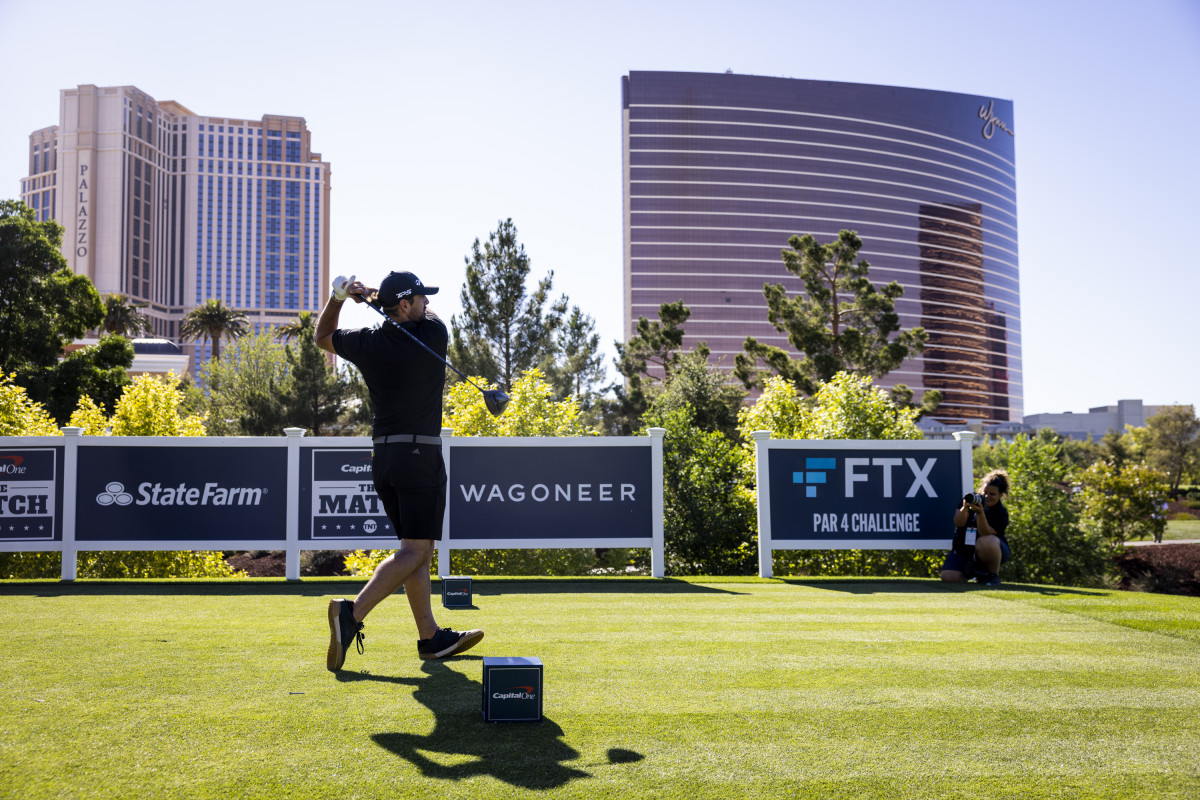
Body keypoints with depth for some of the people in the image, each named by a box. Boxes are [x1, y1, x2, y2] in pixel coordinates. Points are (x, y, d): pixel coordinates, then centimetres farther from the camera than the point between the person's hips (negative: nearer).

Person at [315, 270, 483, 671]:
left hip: (382, 456, 7)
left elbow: (322, 337, 24)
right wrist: (373, 293, 14)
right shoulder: (432, 334, -8)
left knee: (417, 548, 13)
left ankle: (431, 638, 16)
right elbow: (427, 313, 16)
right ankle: (353, 612, -24)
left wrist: (338, 297, 10)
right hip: (420, 456, -7)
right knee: (414, 550, -8)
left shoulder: (367, 343, 4)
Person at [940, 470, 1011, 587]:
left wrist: (980, 512, -39)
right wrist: (965, 508, -32)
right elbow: (959, 523, -13)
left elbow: (985, 534, -26)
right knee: (948, 577, -20)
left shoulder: (1001, 513, -12)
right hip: (963, 549, 3)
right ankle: (972, 572, 14)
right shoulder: (971, 499, -3)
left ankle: (994, 575, -12)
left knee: (986, 542, -40)